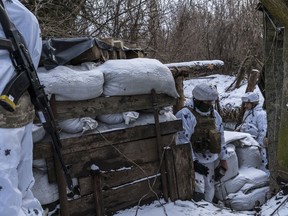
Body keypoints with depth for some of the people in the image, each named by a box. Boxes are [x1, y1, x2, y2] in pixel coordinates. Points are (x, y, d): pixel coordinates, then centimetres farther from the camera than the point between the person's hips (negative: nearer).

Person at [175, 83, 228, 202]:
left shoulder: (214, 114, 9)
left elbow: (221, 138, 16)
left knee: (209, 190, 16)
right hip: (193, 161, -7)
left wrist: (223, 160, 14)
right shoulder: (185, 115, -14)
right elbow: (182, 141, -18)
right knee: (198, 191, -18)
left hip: (211, 160, 7)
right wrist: (192, 162, -20)